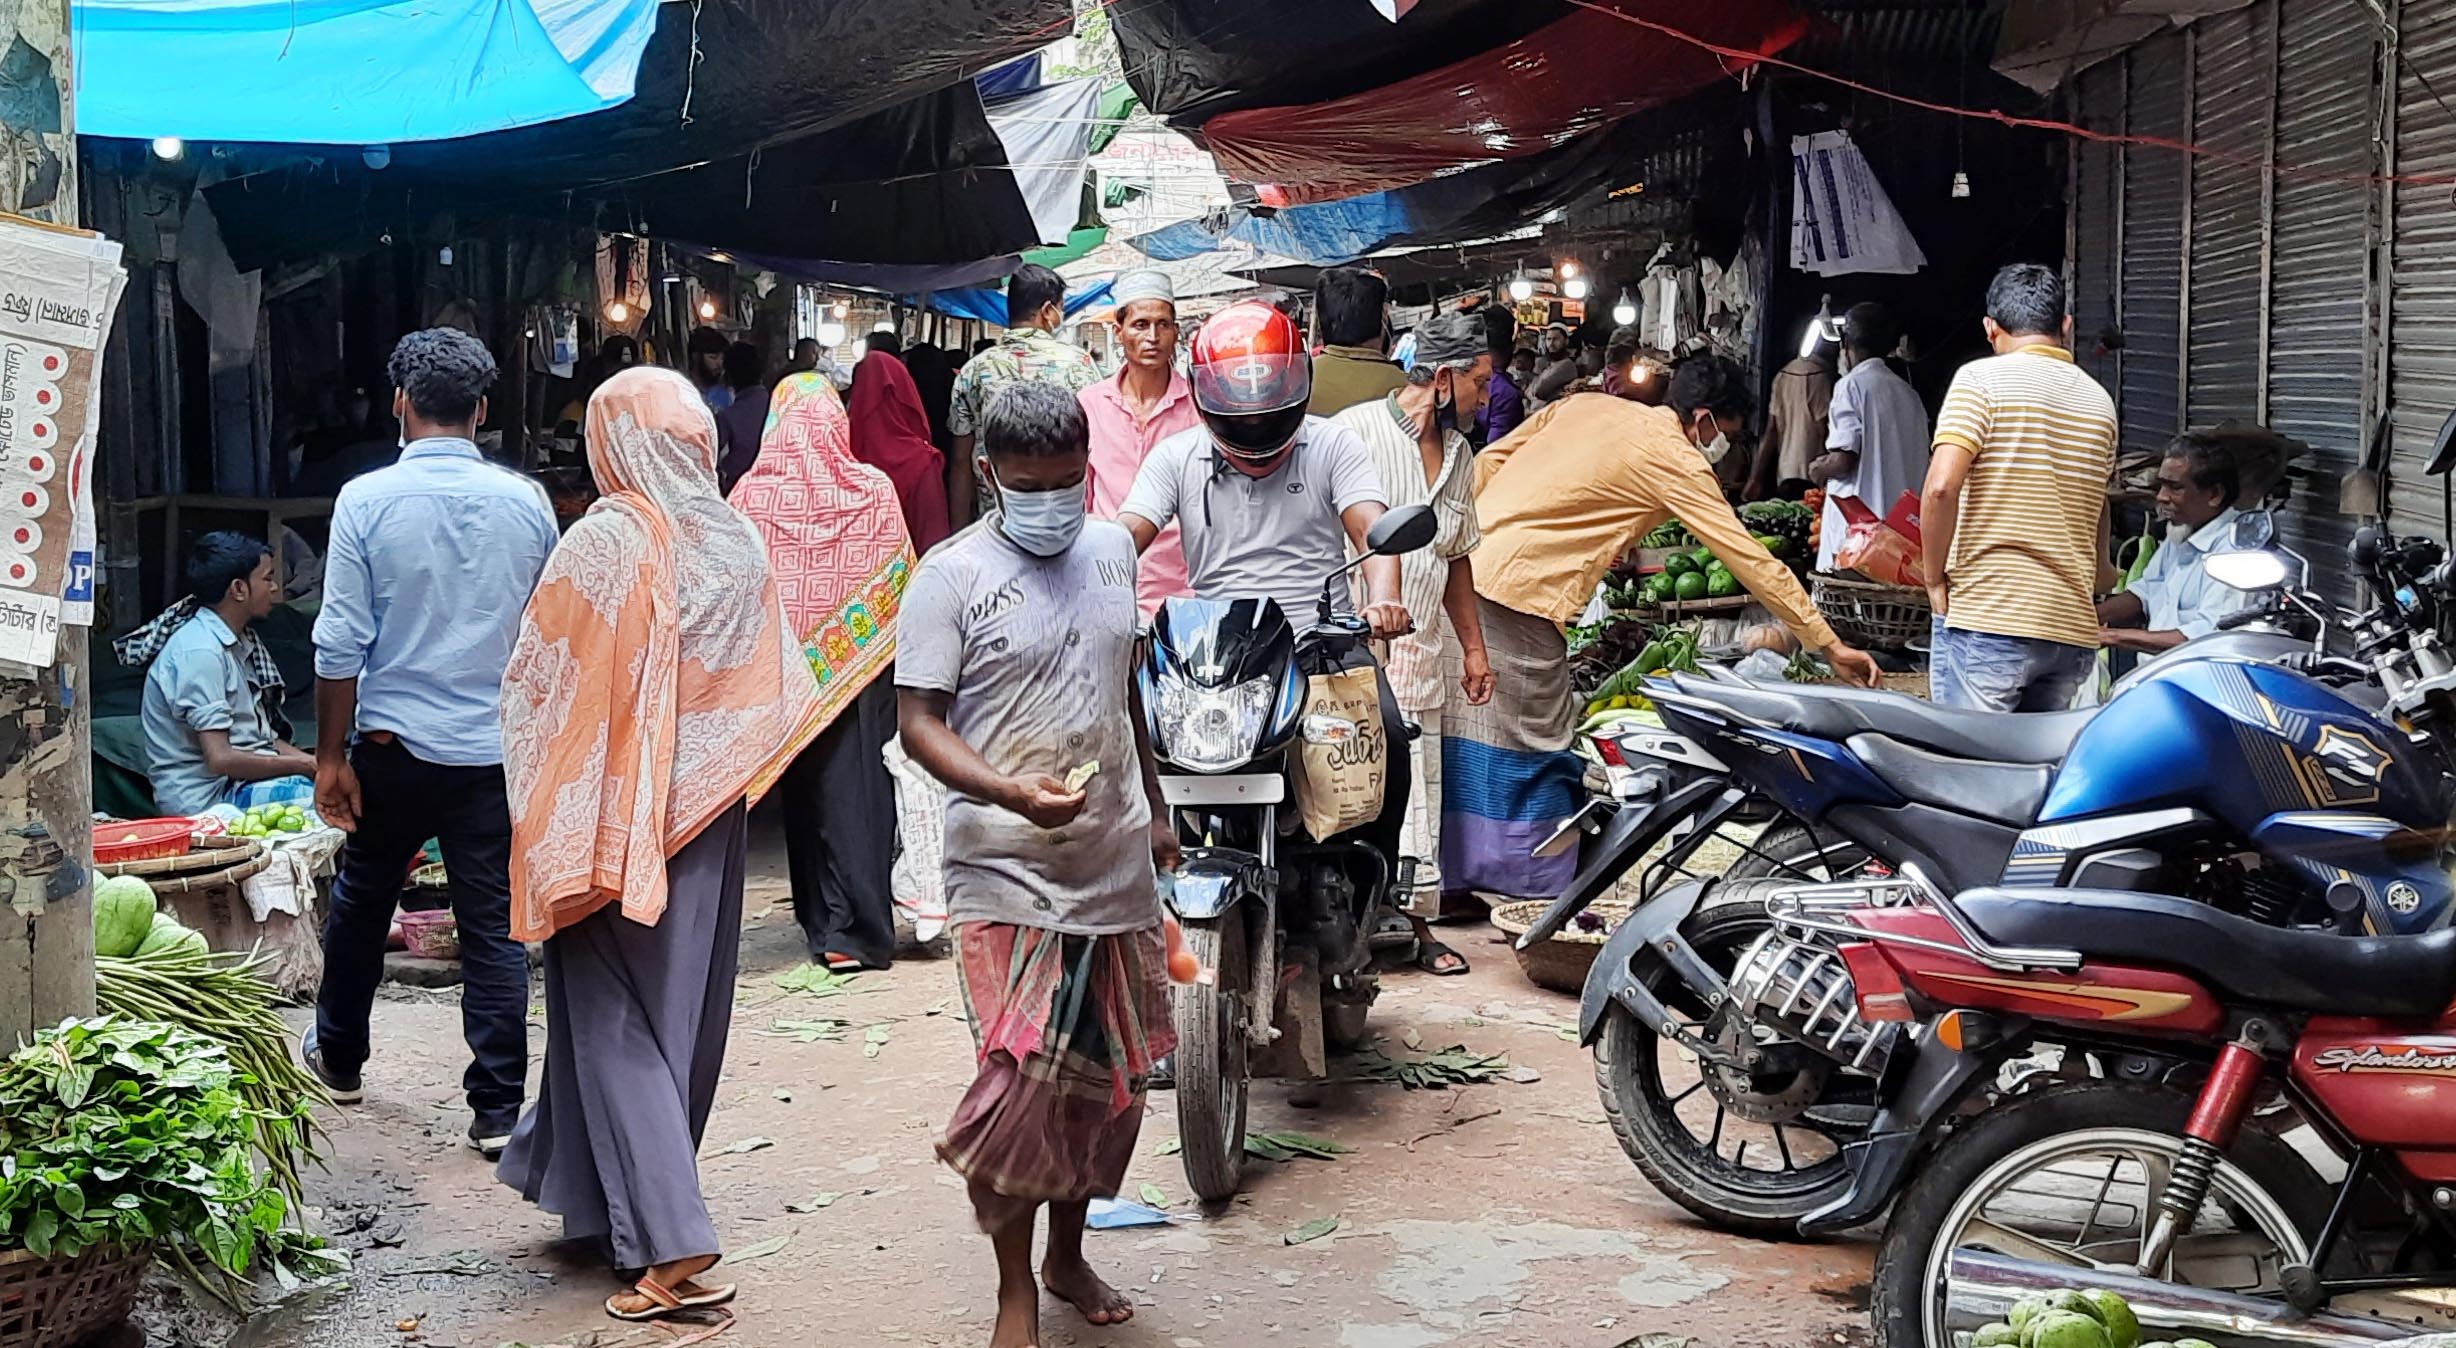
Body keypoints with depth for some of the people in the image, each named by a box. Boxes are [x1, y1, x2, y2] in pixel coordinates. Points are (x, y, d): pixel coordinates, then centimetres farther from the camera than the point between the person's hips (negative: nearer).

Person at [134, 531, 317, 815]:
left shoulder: (239, 642, 15)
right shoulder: (200, 652, -15)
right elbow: (220, 759, -20)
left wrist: (314, 762, -1)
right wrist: (305, 766, -14)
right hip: (206, 798, -9)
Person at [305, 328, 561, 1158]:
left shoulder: (368, 500, -8)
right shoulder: (527, 503, -2)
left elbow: (341, 644, -8)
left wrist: (331, 756, 0)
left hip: (394, 745, -1)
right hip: (497, 747, 1)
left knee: (361, 902, 20)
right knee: (493, 927, 3)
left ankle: (339, 1057, 38)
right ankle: (498, 1110, 3)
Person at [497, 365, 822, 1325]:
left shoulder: (605, 541, -16)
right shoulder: (738, 541, 0)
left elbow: (540, 680, -12)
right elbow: (775, 688, 7)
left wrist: (547, 820, -1)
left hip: (618, 813, -6)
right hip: (711, 810, 6)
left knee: (617, 1017, 0)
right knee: (687, 1007, 15)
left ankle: (669, 1243, -7)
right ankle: (639, 1195, 32)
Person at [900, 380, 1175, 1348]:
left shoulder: (1113, 549, 9)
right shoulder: (952, 575, -9)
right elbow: (917, 720, -12)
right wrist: (1011, 793, -27)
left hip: (1118, 865, 6)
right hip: (1008, 875, -6)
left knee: (1112, 1077, 13)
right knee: (1025, 1081, -11)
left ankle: (1067, 1254, 33)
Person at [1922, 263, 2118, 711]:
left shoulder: (1981, 378, -4)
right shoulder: (2100, 400, 15)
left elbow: (1941, 487, -16)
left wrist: (1935, 579, -5)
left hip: (1986, 622, -6)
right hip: (2073, 629, 6)